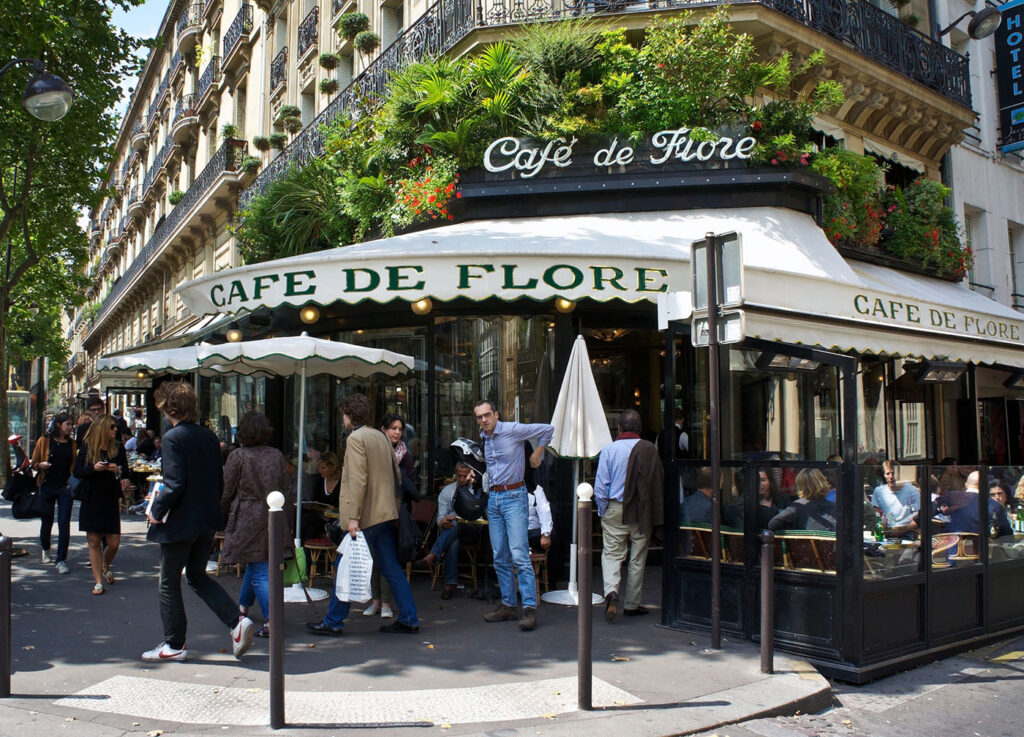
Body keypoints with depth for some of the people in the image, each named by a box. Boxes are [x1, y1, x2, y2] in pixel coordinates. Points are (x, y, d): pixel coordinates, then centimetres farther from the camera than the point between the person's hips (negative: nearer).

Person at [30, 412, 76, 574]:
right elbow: (34, 463, 5)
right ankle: (45, 550, 41)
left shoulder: (72, 444, 9)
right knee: (46, 521, 13)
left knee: (64, 524, -7)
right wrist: (41, 465, -16)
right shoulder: (44, 441, 1)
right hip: (47, 487, -1)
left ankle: (61, 560, -4)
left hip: (65, 488, 1)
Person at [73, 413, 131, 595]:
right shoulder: (87, 447, -1)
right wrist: (94, 468, -20)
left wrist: (119, 472, -20)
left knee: (114, 543, 1)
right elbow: (77, 471, -2)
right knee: (94, 542, 1)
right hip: (91, 501, -1)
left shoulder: (118, 448, 2)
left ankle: (105, 568, 31)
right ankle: (98, 581, 10)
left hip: (110, 501, 1)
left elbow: (125, 473, 3)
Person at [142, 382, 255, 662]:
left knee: (169, 584, 9)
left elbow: (175, 484, -22)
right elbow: (219, 482, 10)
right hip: (207, 521, 7)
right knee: (198, 577, 19)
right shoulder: (209, 436, 6)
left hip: (180, 523, -7)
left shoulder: (173, 437, -15)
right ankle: (237, 621, 5)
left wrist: (157, 510, -8)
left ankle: (174, 645, 18)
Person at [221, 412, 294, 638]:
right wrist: (285, 520, 15)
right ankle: (243, 605, 42)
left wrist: (221, 516, 11)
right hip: (273, 518, 5)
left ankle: (270, 620, -11)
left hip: (247, 520, -5)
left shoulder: (238, 457, -9)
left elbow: (226, 493, -5)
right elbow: (287, 491, 5)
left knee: (259, 572, -3)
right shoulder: (277, 456, 3)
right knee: (256, 564, 22)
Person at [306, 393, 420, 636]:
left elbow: (357, 480, -20)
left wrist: (353, 517, -21)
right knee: (391, 567, 11)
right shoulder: (381, 437, 13)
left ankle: (333, 622, 12)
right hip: (385, 512, 8)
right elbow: (396, 475, 16)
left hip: (366, 515, -8)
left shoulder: (356, 438, -12)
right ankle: (408, 619, 13)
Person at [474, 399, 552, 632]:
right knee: (500, 558, 9)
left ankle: (530, 608, -12)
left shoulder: (512, 430, -9)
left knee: (519, 555, -13)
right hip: (493, 498, 7)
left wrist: (537, 454, 3)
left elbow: (547, 429, -3)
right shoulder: (483, 438, 11)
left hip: (513, 496, -7)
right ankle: (508, 605, 16)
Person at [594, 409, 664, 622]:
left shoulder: (609, 449, -5)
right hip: (642, 512, 0)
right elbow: (660, 482, -4)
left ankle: (611, 591, -19)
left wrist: (603, 512, 7)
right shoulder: (650, 450, -6)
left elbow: (600, 486, -4)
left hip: (615, 509, 0)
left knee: (611, 553, 6)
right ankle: (632, 604, 18)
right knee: (638, 558, 10)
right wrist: (652, 510, 6)